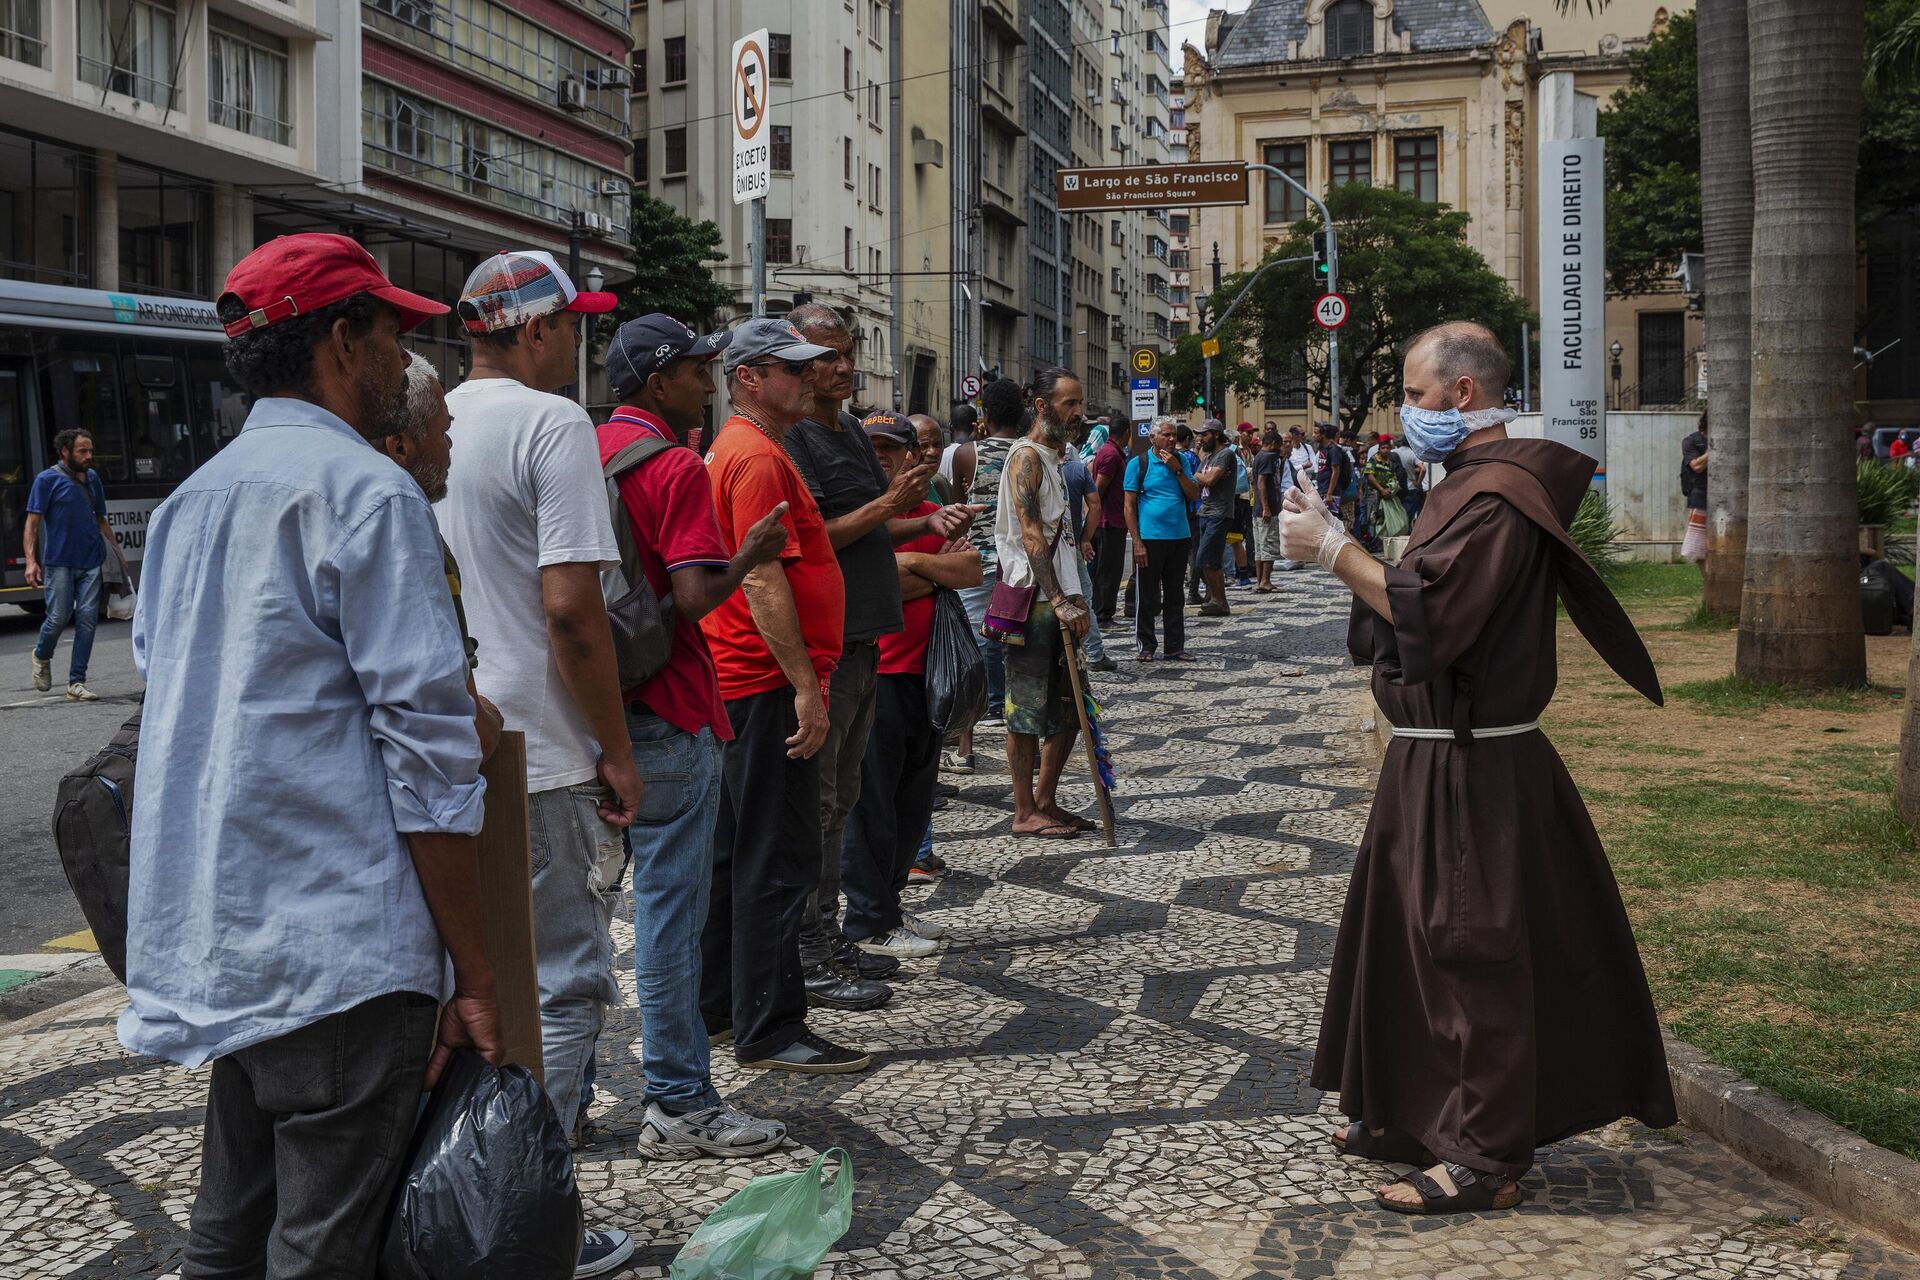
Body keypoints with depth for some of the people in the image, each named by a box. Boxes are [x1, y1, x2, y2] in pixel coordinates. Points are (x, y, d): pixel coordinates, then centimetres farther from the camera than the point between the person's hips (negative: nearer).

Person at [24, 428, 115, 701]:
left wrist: (117, 551, 19)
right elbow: (32, 523, -5)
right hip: (59, 562, -4)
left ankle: (76, 683, 1)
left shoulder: (92, 478, 13)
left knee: (87, 618, -3)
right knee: (58, 617, -5)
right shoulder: (47, 480, -2)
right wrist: (31, 561, -15)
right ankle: (42, 656, 27)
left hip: (91, 562, 4)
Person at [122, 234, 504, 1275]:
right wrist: (472, 974, -11)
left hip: (221, 946, 9)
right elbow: (428, 742, -15)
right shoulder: (367, 491, -11)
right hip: (340, 949, -9)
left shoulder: (190, 500, 16)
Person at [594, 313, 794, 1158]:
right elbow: (695, 597, -21)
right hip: (662, 716, -8)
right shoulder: (676, 466, -12)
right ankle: (680, 1106, 6)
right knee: (669, 907, -2)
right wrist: (751, 555, -5)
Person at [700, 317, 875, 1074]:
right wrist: (805, 686, -22)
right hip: (769, 682, -11)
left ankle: (714, 1007, 25)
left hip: (740, 682, 11)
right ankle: (769, 1031, -1)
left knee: (734, 848, 16)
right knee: (778, 860, -7)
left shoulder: (737, 450, 19)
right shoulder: (758, 457, -15)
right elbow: (764, 580, -22)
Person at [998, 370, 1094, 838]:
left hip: (1058, 604, 10)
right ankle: (1025, 813, 3)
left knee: (1068, 709, 12)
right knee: (1028, 709, -3)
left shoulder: (1053, 457, 20)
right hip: (1033, 604, -10)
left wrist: (1076, 597, 15)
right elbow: (1032, 535, -19)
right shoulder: (1027, 456, -10)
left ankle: (1045, 802, 22)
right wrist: (1060, 601, -24)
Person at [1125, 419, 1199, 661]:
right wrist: (1137, 542, -11)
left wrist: (1177, 469, -9)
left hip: (1178, 538, 4)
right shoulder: (1138, 463, -3)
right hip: (1150, 538, -4)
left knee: (1174, 596, 10)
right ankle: (1146, 646, 12)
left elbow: (1195, 495, 3)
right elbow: (1129, 506, -5)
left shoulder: (1181, 460, 9)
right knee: (1148, 596, 2)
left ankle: (1175, 646, 17)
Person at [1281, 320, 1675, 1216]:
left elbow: (1426, 611, -27)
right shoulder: (1472, 481, 15)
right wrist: (1337, 546, 7)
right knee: (1409, 934, 18)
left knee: (1472, 953, -3)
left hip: (1471, 770, -11)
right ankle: (1411, 1115, 31)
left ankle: (1485, 1157, 8)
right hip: (1434, 756, 11)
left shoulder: (1497, 494, -19)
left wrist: (1332, 550, -19)